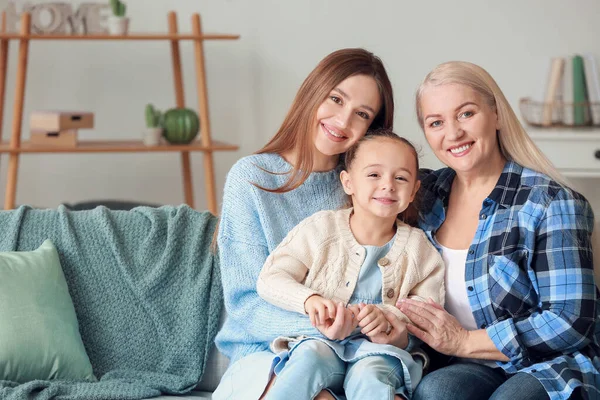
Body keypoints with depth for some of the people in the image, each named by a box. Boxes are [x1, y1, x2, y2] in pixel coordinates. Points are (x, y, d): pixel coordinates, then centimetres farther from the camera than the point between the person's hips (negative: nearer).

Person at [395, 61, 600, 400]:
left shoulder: (551, 203, -7)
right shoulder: (425, 196, 9)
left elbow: (571, 321, -12)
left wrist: (464, 342, -13)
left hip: (551, 366, -4)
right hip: (473, 370, 4)